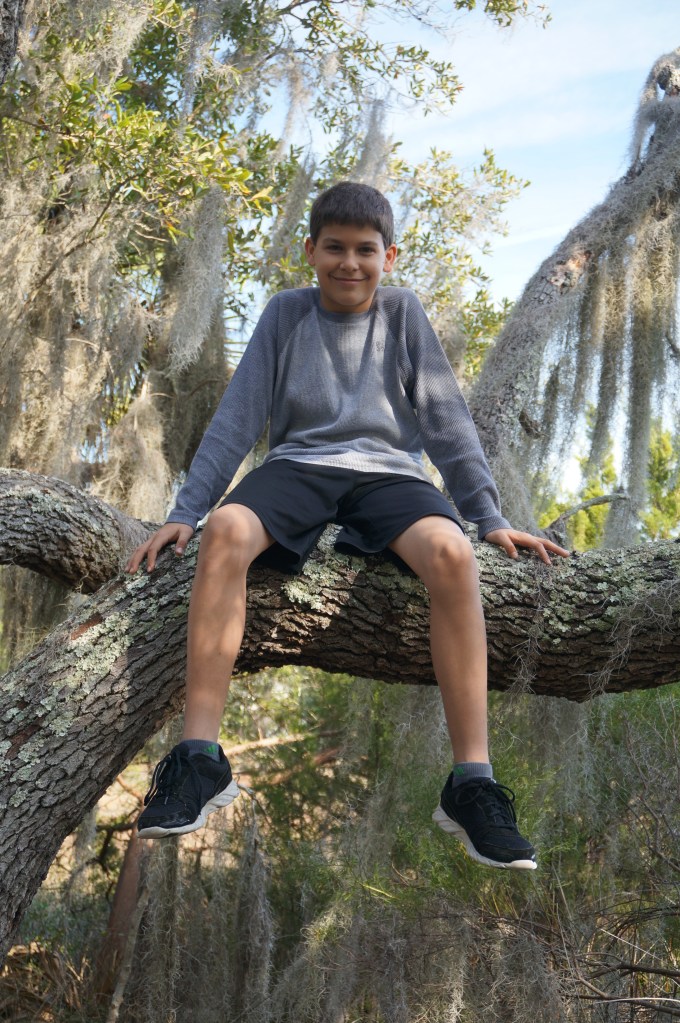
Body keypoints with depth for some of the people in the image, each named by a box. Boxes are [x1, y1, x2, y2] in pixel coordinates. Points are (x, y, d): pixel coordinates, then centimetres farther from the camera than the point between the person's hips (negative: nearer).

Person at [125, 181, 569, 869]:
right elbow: (238, 417, 9)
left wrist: (489, 517, 1)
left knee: (451, 552, -34)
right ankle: (199, 756, -31)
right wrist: (185, 510, 0)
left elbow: (445, 418, 9)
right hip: (298, 464, 1)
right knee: (224, 530, -34)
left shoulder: (402, 312, 11)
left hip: (387, 470, 0)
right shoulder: (286, 313, 11)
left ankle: (472, 780, -30)